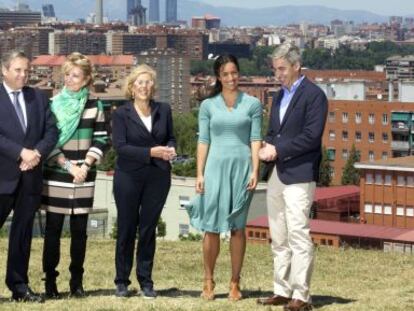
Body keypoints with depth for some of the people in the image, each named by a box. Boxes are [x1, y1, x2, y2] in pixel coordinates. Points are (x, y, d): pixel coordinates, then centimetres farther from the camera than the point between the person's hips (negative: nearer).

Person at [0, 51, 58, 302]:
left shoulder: (39, 98, 12)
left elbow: (52, 131, 6)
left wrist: (37, 153, -11)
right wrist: (21, 153, -18)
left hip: (30, 175, 4)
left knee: (23, 231, 9)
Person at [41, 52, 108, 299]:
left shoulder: (94, 106, 7)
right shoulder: (53, 104, 3)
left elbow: (101, 140, 6)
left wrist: (85, 165, -8)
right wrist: (68, 166, -9)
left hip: (84, 177, 1)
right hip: (56, 176, -1)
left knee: (80, 230, 4)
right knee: (53, 229, -1)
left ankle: (77, 281, 12)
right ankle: (50, 281, 5)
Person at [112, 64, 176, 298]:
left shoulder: (164, 110, 5)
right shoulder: (121, 114, -4)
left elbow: (171, 137, 14)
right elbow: (120, 146, -11)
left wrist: (171, 149, -10)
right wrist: (151, 152, -20)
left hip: (157, 177, 2)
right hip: (129, 177, -2)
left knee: (148, 229, 7)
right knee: (127, 229, 5)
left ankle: (146, 281, 14)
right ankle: (122, 281, 14)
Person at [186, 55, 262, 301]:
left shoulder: (252, 104, 4)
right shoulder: (208, 105, 7)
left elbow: (256, 139, 2)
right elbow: (203, 141, 6)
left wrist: (255, 171, -7)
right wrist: (200, 174, 0)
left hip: (241, 167, -1)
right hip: (215, 167, 1)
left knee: (238, 227, 4)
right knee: (211, 227, 0)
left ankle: (235, 283, 9)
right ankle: (209, 281, 10)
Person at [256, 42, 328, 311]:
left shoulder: (314, 95, -7)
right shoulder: (280, 97, 19)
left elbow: (311, 136, -15)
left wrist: (278, 149, -13)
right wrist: (268, 148, 0)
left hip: (298, 175, -8)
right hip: (276, 175, 8)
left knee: (299, 237, -10)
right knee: (279, 239, 10)